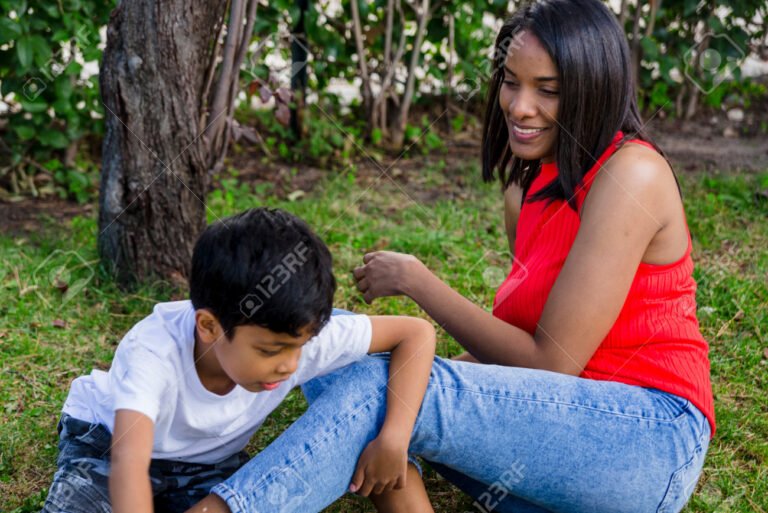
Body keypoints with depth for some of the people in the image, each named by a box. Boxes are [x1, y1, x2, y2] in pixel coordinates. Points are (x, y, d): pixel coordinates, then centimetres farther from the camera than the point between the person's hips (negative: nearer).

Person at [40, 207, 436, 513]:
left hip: (208, 463, 4)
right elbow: (129, 463, -50)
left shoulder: (298, 339, -28)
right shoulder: (153, 351, -39)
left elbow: (417, 333, -21)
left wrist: (394, 438, -32)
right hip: (109, 442, -3)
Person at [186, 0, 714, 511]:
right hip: (560, 432, 9)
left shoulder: (631, 174, -15)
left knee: (387, 384, -30)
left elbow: (551, 362, -16)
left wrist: (414, 279, -9)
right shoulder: (533, 184, 12)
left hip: (651, 442, -8)